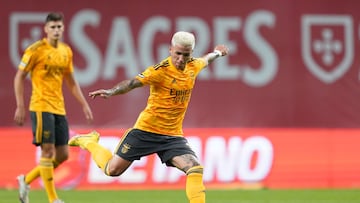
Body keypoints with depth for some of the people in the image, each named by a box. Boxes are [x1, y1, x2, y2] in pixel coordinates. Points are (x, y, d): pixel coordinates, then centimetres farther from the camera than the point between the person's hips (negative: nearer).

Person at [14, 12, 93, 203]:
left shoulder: (66, 51, 11)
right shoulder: (36, 50, -8)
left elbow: (71, 81, 22)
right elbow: (19, 77, -4)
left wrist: (84, 104, 15)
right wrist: (20, 106, -10)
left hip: (59, 108, 7)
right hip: (41, 107, -7)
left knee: (62, 154, 5)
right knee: (48, 150, -9)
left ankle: (26, 180, 23)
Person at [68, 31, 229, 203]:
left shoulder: (193, 66, 1)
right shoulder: (161, 70, -19)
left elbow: (205, 60, 26)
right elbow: (133, 83, -30)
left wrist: (216, 53, 46)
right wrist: (111, 92, -47)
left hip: (173, 135, 4)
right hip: (146, 129, -4)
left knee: (195, 168, -19)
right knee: (113, 169, 5)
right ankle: (89, 142, 34)